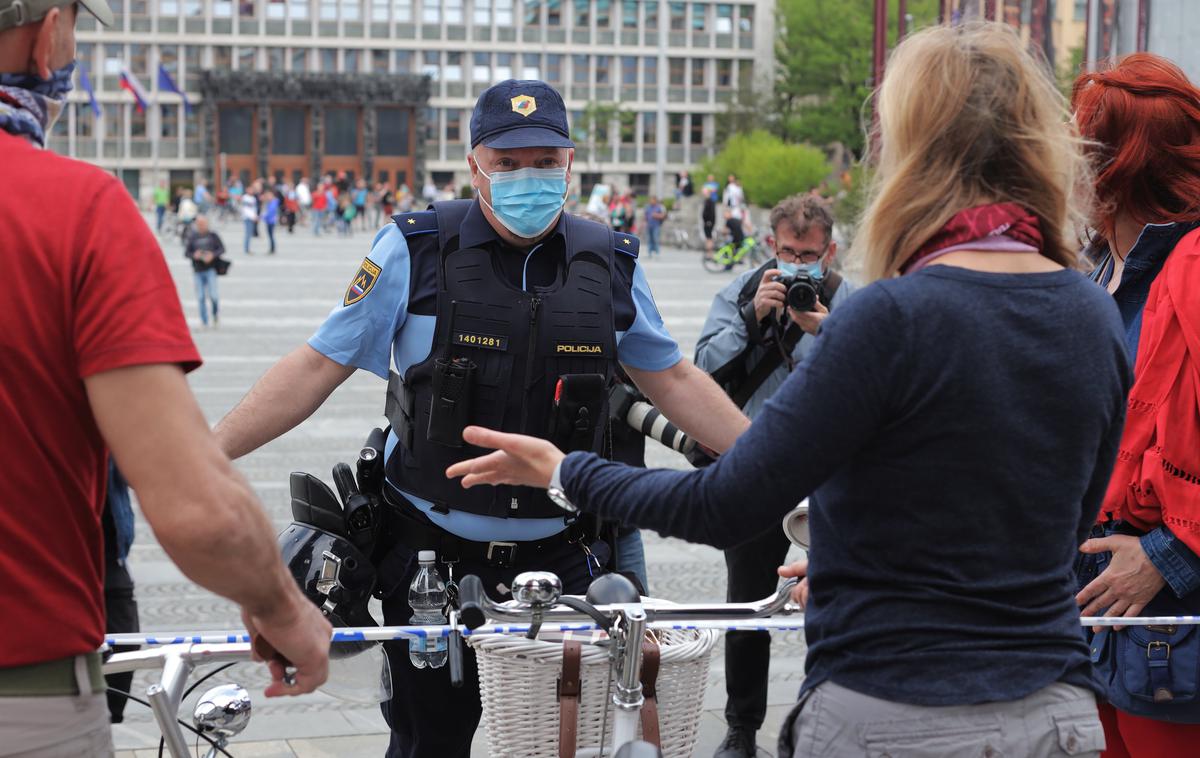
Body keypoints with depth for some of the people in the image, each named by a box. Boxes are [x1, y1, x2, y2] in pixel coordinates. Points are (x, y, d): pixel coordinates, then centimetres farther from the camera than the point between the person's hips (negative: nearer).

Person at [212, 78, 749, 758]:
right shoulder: (415, 251, -7)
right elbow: (317, 368, -5)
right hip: (433, 555, -2)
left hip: (559, 564, 2)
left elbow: (672, 379, 12)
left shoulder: (610, 263, 2)